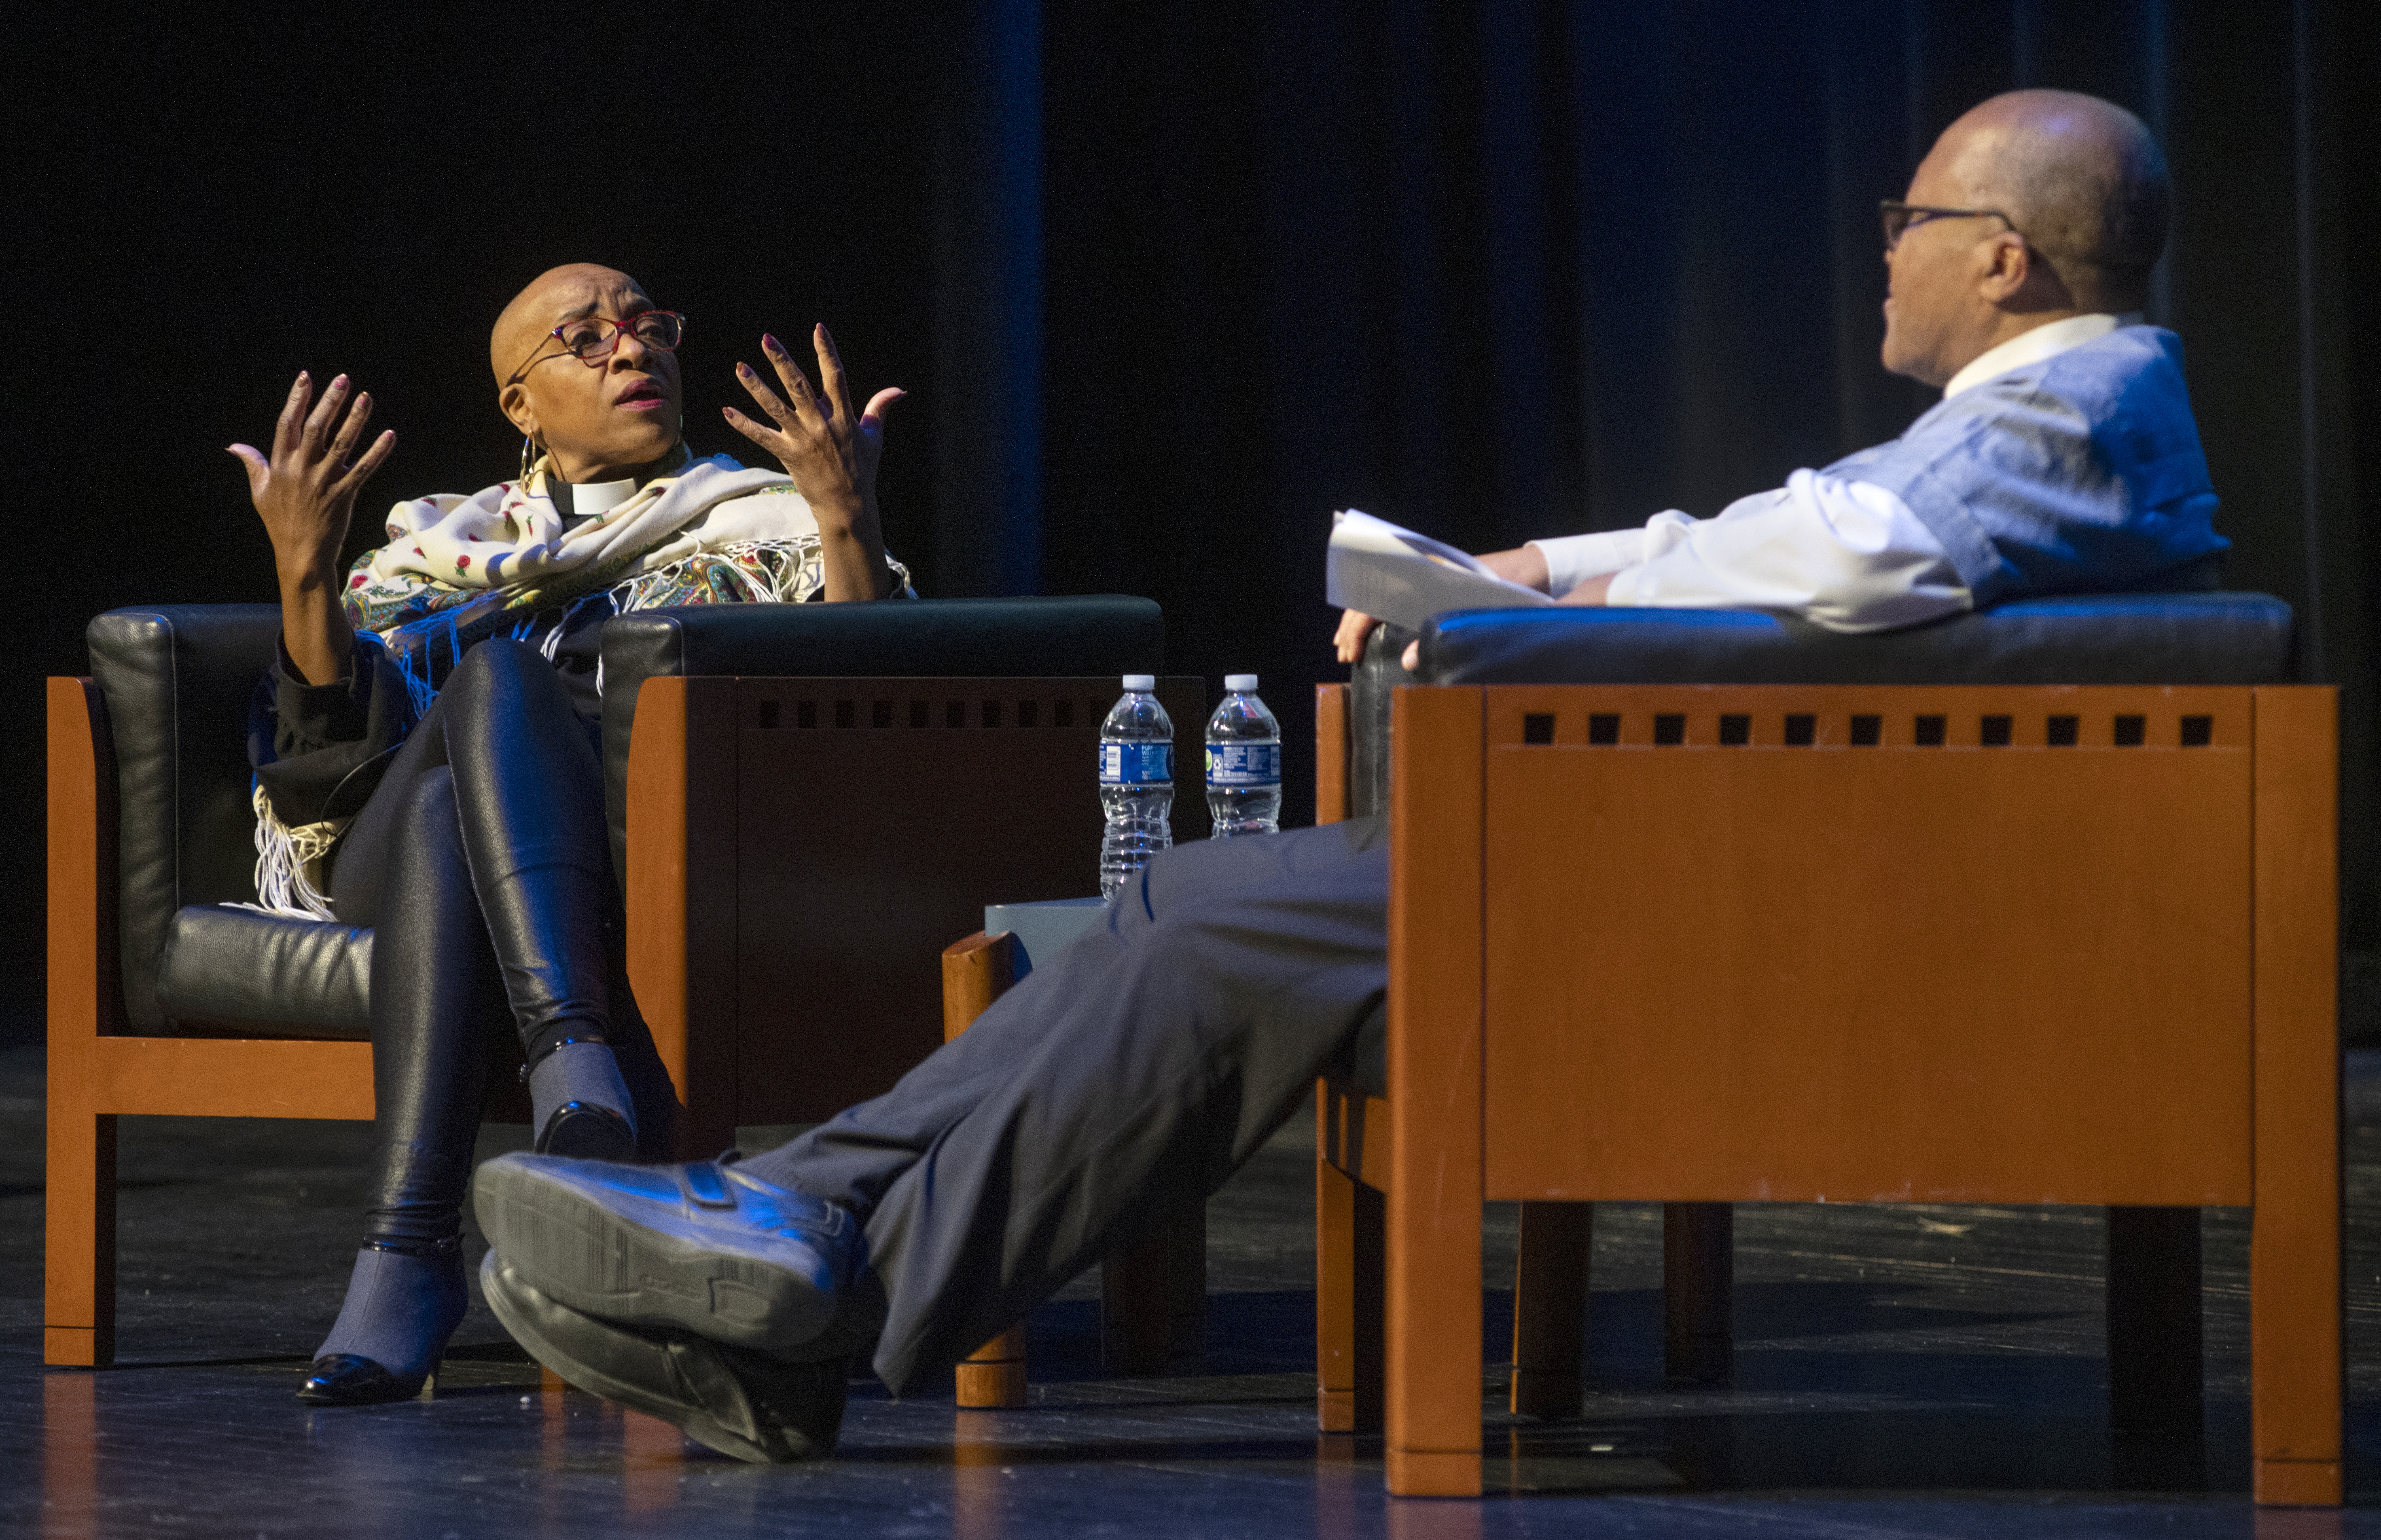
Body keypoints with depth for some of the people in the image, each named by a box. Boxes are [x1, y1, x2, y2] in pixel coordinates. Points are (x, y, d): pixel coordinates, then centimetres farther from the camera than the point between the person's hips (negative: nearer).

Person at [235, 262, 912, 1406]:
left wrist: (851, 522, -9)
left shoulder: (764, 523, 25)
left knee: (495, 681, -35)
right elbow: (338, 731, 12)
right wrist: (305, 571, -3)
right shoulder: (441, 545, 31)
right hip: (405, 848, 2)